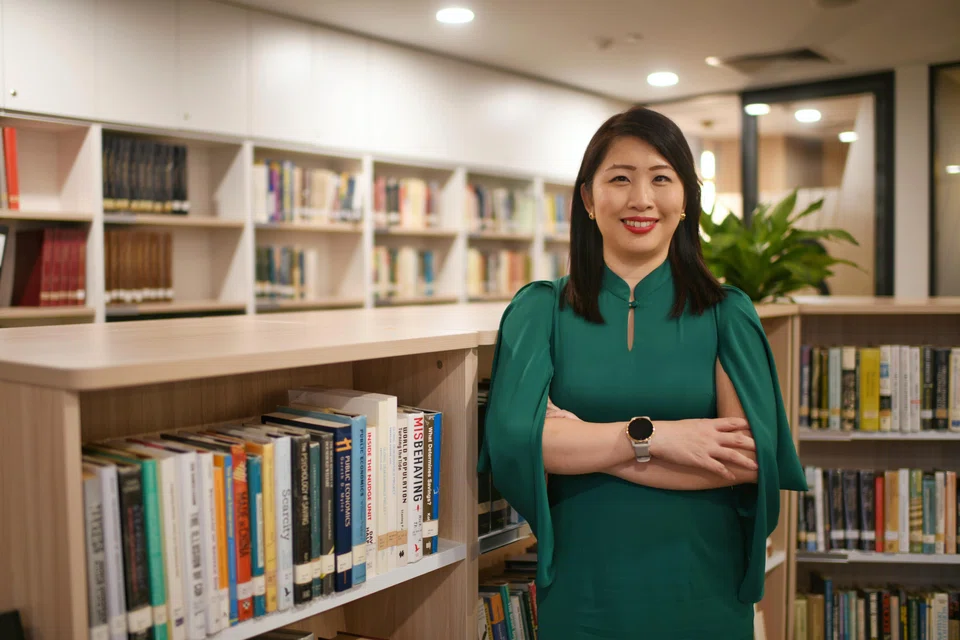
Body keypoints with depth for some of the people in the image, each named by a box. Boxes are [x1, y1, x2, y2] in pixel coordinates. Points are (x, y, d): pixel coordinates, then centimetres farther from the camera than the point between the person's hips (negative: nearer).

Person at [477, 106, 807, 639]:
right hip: (581, 590, 0)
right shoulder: (539, 309, -2)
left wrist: (583, 444, -16)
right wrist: (650, 434, -19)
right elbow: (511, 439, -15)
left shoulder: (727, 313, -1)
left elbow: (754, 457, -14)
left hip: (702, 591, 1)